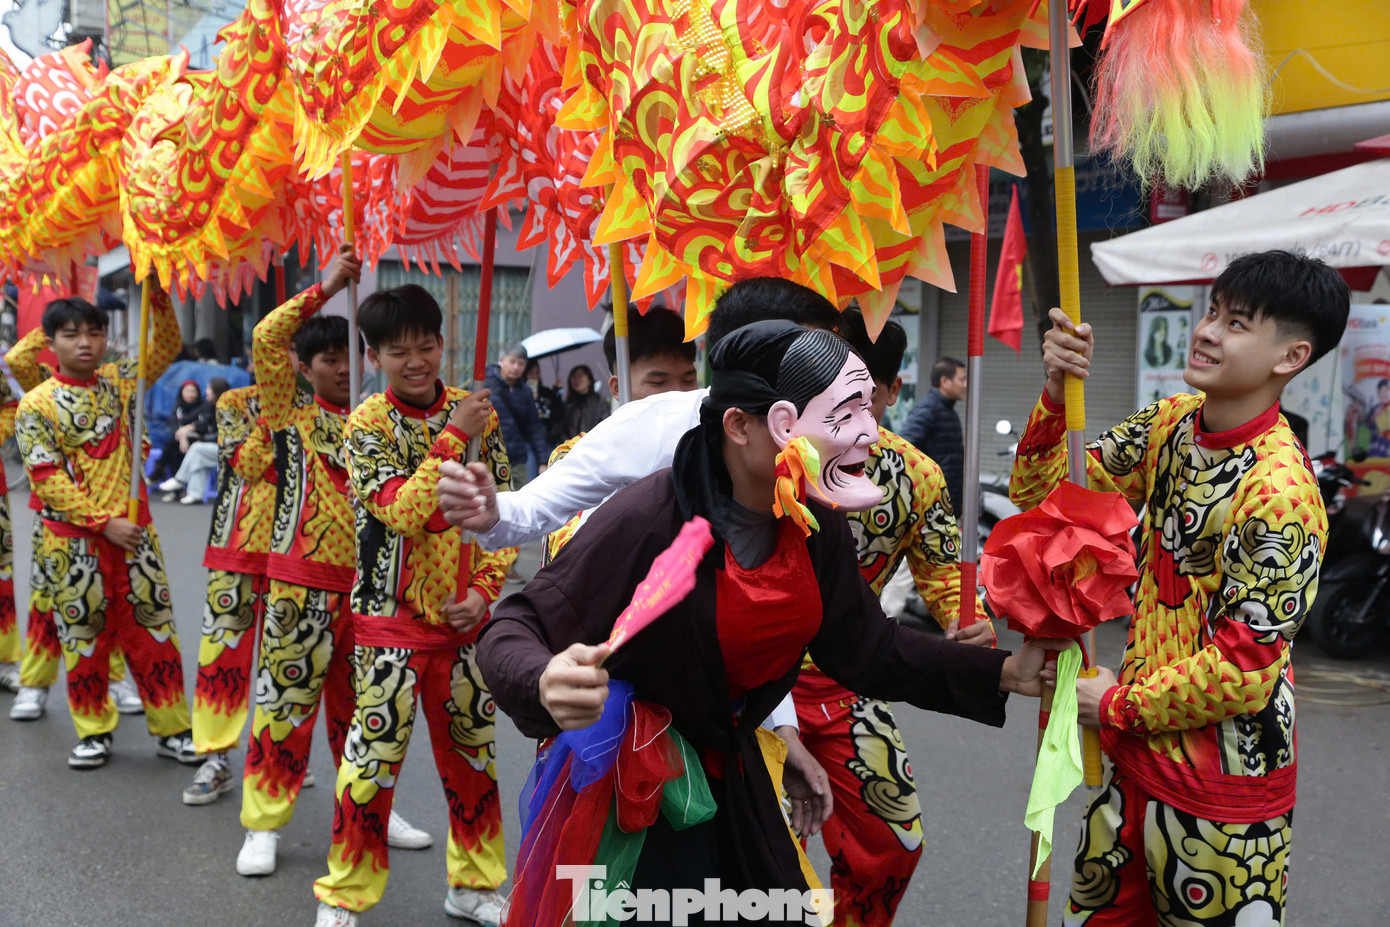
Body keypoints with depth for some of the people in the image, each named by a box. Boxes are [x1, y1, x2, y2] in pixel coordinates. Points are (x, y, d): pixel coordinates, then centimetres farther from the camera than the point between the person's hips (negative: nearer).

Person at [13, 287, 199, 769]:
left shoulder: (118, 381, 5)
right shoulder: (36, 405, -7)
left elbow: (165, 348, 5)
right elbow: (47, 480, -12)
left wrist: (157, 294, -11)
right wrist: (104, 522, -17)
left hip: (134, 529, 3)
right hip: (75, 540, -3)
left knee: (153, 628, 6)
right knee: (83, 633, 7)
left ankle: (171, 729, 14)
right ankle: (95, 732, 21)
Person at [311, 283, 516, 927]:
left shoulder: (476, 413, 2)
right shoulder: (368, 424, -7)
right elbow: (402, 512, -20)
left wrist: (486, 587, -6)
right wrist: (452, 438, -23)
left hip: (465, 612, 4)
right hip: (393, 616, -4)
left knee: (472, 750, 14)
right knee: (374, 754, -1)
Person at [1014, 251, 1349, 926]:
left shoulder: (1279, 490, -22)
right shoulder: (1170, 424, 1)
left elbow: (1240, 672, -22)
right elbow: (1040, 495, 2)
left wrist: (1117, 705, -10)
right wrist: (1056, 395, -14)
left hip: (1222, 790, -7)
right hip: (1140, 752, 7)